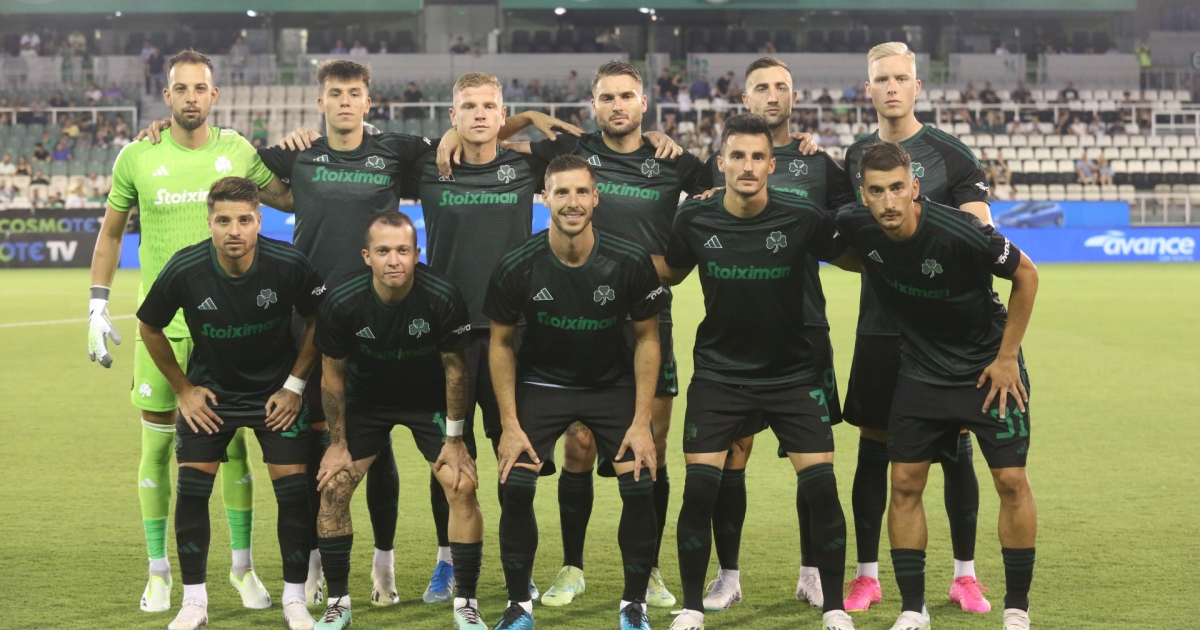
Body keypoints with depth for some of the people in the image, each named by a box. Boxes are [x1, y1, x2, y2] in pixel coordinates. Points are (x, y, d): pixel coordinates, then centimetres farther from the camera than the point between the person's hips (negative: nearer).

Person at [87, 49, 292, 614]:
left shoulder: (238, 152, 1)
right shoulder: (138, 158, -1)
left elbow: (289, 199, 13)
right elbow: (110, 233, 9)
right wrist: (97, 307, 4)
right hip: (160, 324, 0)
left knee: (232, 444, 4)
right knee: (157, 446, 5)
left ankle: (242, 567, 17)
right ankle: (159, 571, 17)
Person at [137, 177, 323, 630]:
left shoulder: (288, 265, -23)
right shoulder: (184, 270, -21)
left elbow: (317, 321, -3)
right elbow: (149, 328, -2)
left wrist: (295, 385, -5)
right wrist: (182, 388, -1)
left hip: (277, 390, 0)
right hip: (209, 390, 1)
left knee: (293, 488, -7)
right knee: (191, 487, -8)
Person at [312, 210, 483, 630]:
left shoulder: (443, 298, -28)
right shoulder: (341, 301, -26)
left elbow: (454, 367, -13)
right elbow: (332, 374, -10)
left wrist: (454, 439, -9)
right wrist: (338, 443, -5)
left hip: (429, 400, -1)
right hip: (365, 400, 1)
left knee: (462, 486, -13)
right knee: (333, 489, -8)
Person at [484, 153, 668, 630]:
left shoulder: (631, 262, -20)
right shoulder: (516, 267, -19)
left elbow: (646, 338, -7)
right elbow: (501, 343, -5)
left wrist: (641, 422, -11)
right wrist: (510, 425, -9)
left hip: (613, 383, 0)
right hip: (541, 382, 0)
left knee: (640, 487, -12)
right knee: (515, 488, -13)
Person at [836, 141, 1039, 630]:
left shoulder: (959, 232, -28)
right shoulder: (855, 227, -16)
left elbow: (1026, 275, -13)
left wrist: (1007, 356, -10)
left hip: (988, 368, -4)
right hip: (921, 371, 4)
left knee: (1011, 481, -6)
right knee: (904, 483, -1)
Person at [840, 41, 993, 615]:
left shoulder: (950, 154, -2)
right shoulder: (856, 156, 10)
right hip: (879, 326, 3)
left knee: (956, 450, 2)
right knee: (873, 446, 5)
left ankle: (964, 575, 12)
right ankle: (867, 575, 13)